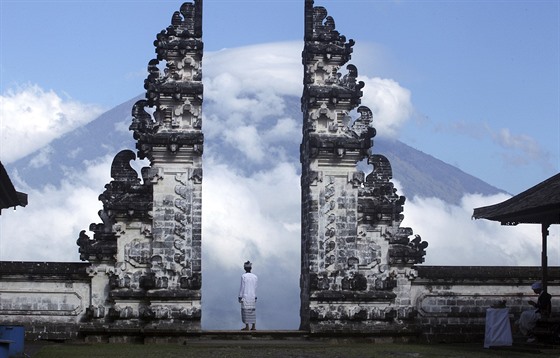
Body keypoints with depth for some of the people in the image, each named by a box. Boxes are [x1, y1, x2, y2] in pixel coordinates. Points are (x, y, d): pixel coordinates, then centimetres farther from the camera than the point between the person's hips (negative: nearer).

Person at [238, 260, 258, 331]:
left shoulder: (243, 276, -10)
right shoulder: (255, 277, 4)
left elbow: (242, 287, -11)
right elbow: (255, 288, 7)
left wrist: (240, 297, -7)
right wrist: (255, 297, 14)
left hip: (245, 296, -5)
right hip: (252, 296, 5)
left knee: (245, 311, -2)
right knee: (253, 311, 8)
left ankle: (247, 327, -6)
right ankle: (253, 326, 4)